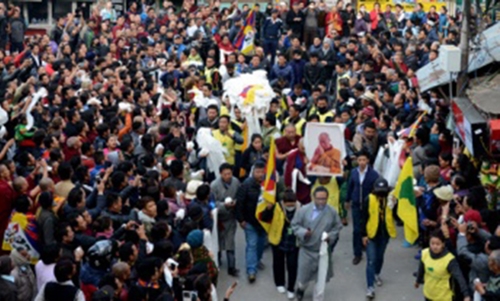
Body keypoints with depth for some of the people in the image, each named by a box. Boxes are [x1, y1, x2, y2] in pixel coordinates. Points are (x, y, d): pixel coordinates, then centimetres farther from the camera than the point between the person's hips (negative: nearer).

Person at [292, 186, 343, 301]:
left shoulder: (332, 212, -9)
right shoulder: (304, 210, -13)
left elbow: (337, 227, 2)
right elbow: (295, 224, -4)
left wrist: (331, 236, -16)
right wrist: (303, 232, -23)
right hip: (306, 249, -1)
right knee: (303, 274, 9)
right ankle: (301, 289, 44)